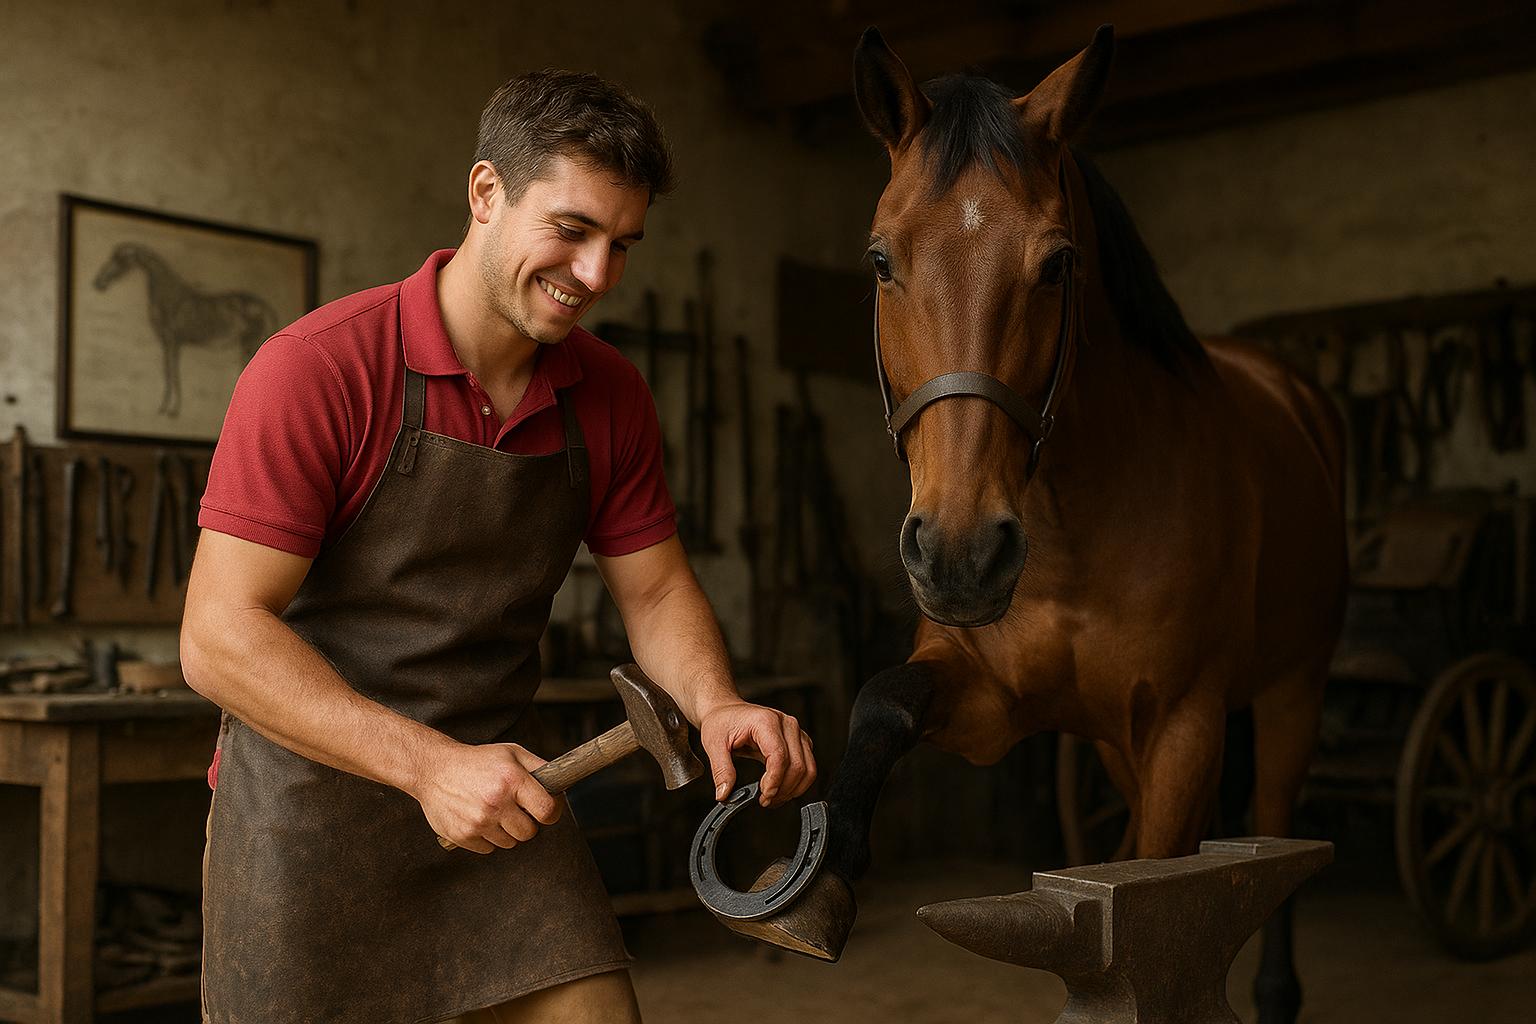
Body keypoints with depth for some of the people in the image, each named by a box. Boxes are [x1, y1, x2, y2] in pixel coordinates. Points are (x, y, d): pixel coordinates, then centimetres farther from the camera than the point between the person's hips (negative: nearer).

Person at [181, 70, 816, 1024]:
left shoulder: (611, 398, 1)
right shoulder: (317, 369, -16)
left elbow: (656, 591, 9)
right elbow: (219, 637, -19)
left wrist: (715, 702, -13)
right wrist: (428, 764, -28)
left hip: (504, 795, 4)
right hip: (313, 804, -4)